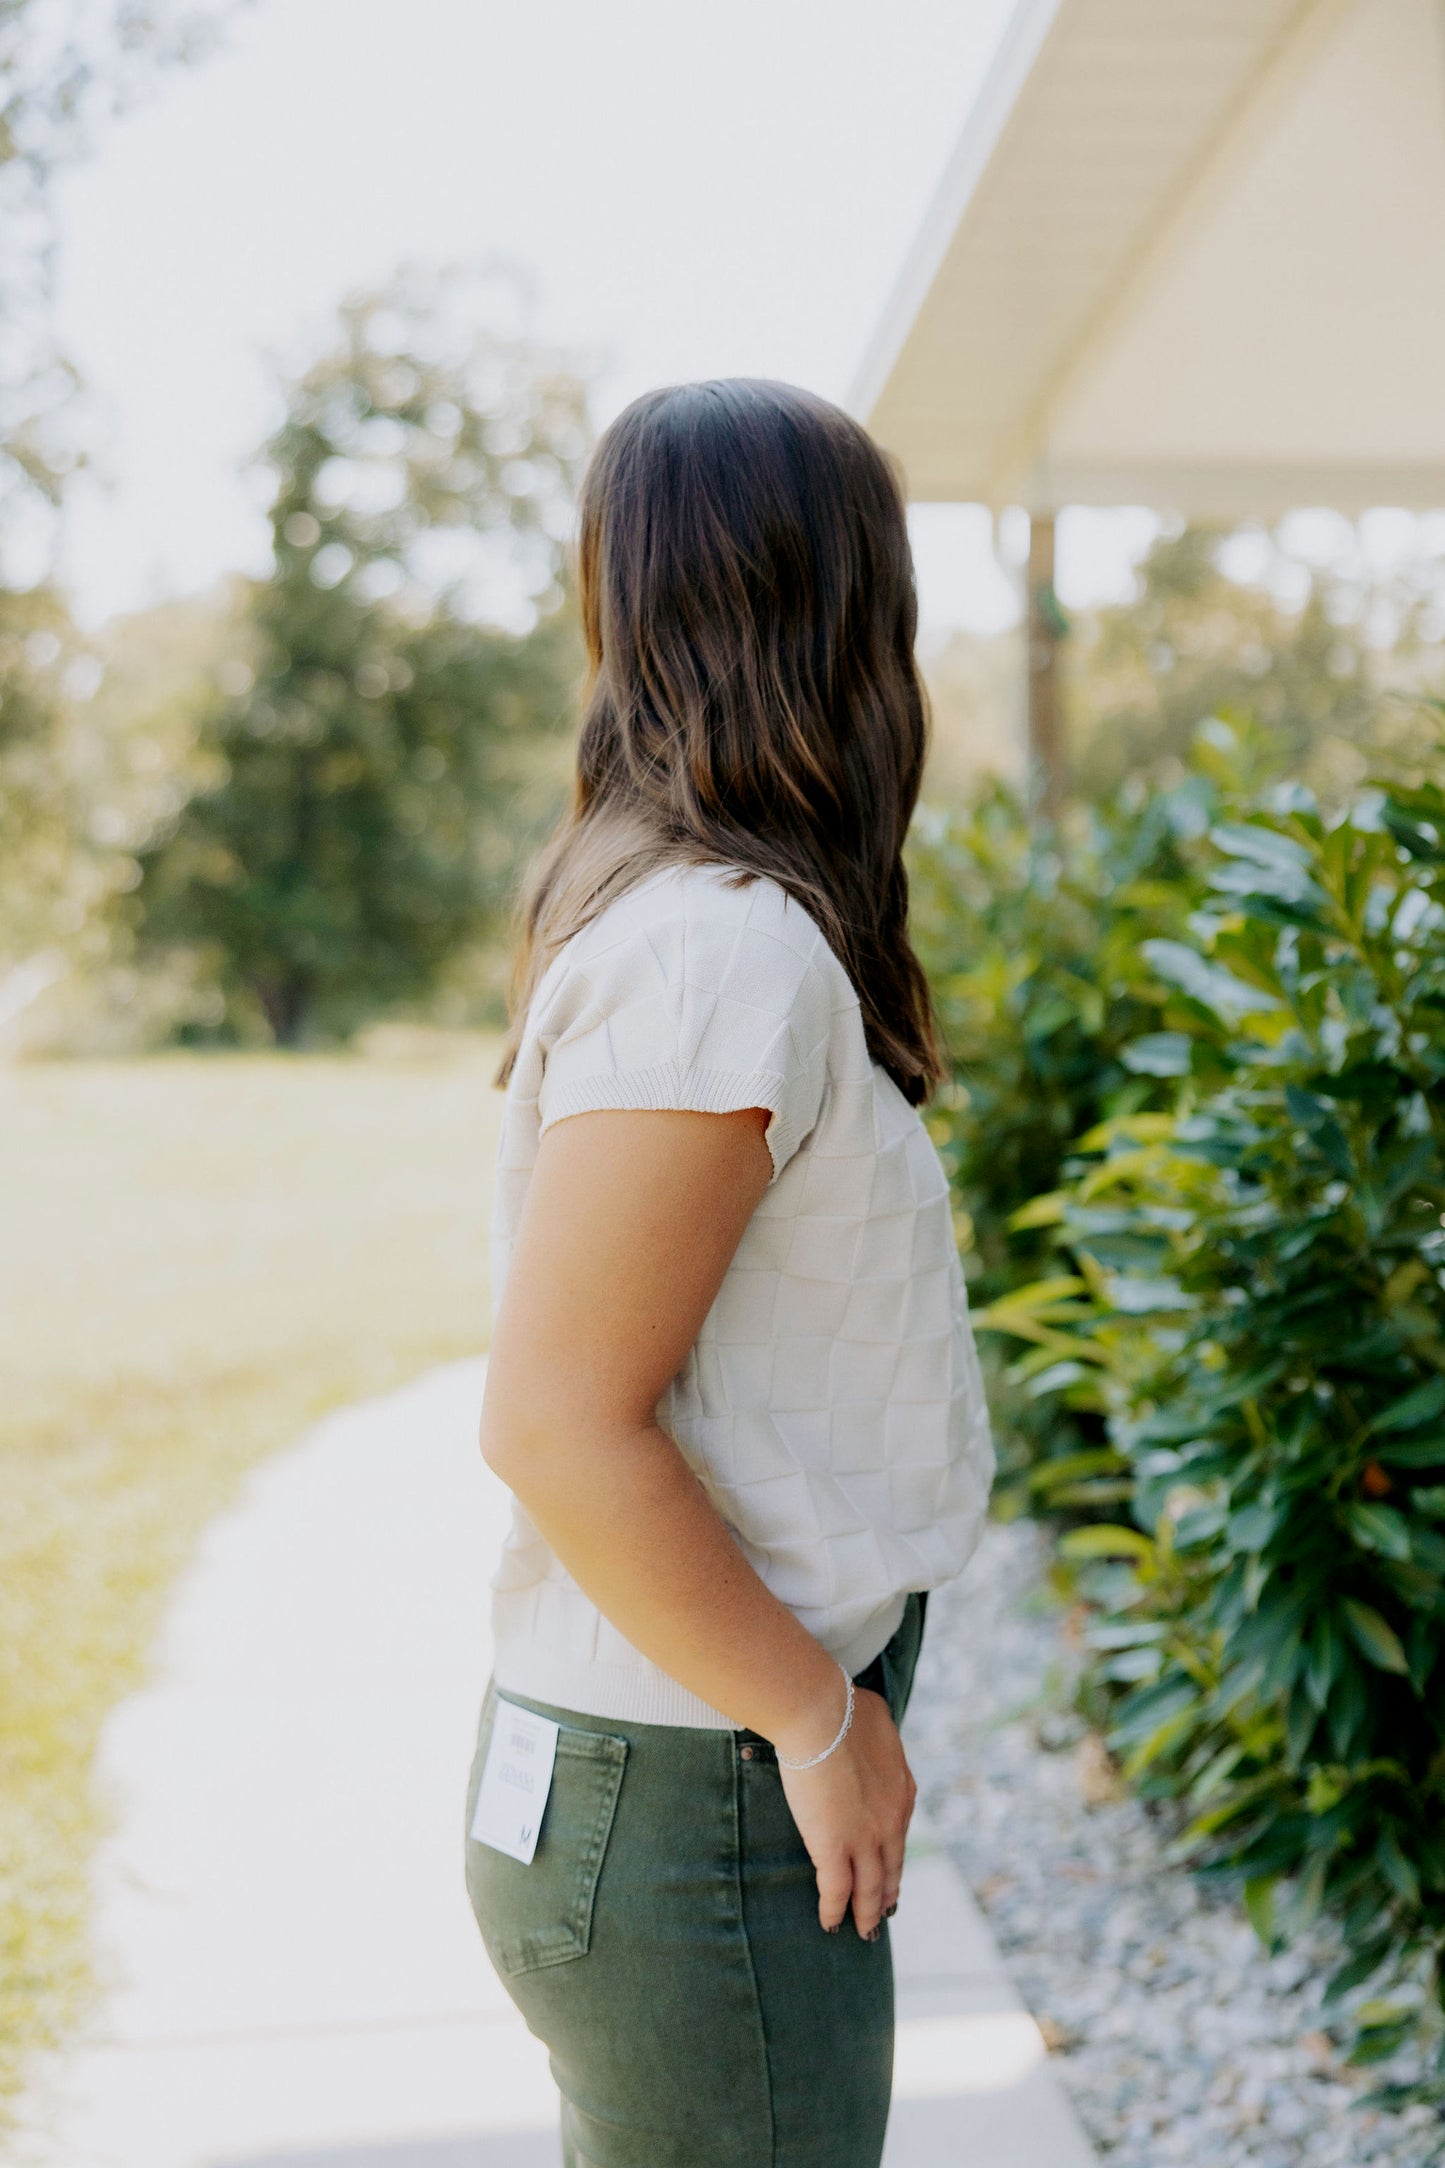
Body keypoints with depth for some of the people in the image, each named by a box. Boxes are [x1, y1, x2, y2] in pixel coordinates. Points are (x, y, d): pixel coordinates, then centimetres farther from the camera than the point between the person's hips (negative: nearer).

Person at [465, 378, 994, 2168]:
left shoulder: (655, 909, 6)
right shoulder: (727, 951, -22)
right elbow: (559, 1422, -24)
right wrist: (818, 1720, -14)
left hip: (684, 1759, 9)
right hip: (693, 1809, -9)